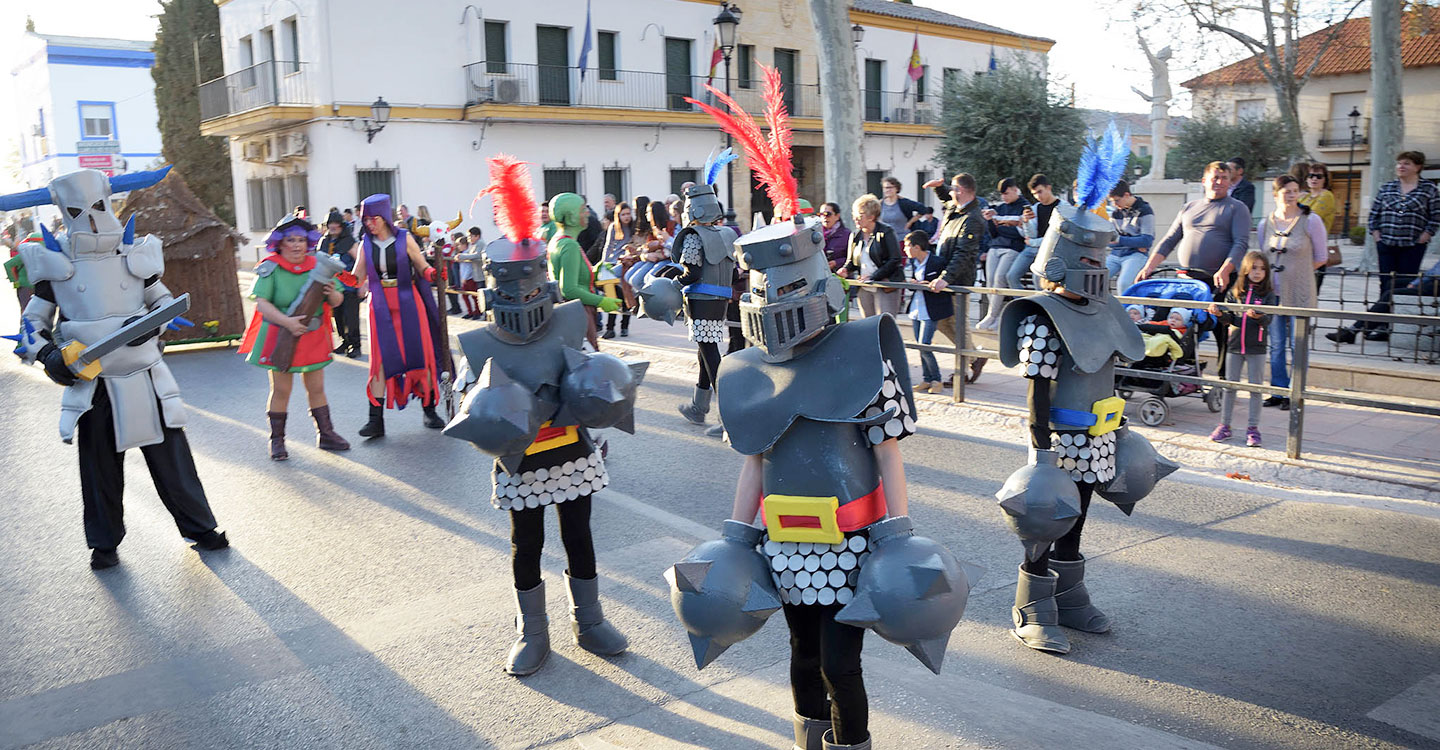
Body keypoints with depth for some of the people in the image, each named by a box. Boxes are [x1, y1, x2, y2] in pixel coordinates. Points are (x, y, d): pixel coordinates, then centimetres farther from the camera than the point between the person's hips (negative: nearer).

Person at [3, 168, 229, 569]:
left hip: (145, 379, 1)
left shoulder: (136, 254, 2)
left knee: (171, 458, 6)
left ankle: (199, 527, 18)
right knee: (100, 469, 9)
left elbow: (165, 300, 15)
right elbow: (33, 320, 9)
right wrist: (48, 355, -9)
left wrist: (152, 323, -7)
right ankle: (104, 543, 25)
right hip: (90, 384, 0)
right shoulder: (54, 263, -1)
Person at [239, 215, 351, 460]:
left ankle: (325, 434, 20)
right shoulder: (271, 268, -7)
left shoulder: (318, 265, 4)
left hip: (313, 337, 3)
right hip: (281, 337, -3)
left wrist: (332, 294, -16)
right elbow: (261, 303, -16)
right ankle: (277, 441, 14)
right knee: (281, 389, 2)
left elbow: (337, 301, 7)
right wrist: (286, 321, -27)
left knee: (316, 388, 9)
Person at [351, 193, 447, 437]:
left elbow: (423, 268, 1)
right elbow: (357, 278, 5)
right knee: (381, 359, -2)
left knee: (419, 355, 1)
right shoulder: (366, 244, 4)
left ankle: (429, 410, 14)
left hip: (408, 303, -2)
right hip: (380, 306, 2)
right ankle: (376, 420, -1)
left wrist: (433, 273, -20)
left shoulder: (404, 238, -3)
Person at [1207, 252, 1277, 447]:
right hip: (1235, 345, 2)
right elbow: (1229, 319, 6)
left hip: (1256, 348, -2)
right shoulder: (1234, 292, 6)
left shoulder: (1268, 294, 0)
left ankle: (1253, 428, 9)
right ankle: (1224, 425, 15)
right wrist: (1219, 314, -15)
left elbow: (1268, 319, -12)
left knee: (1255, 388, 2)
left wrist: (1258, 316, -33)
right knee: (1230, 386, 7)